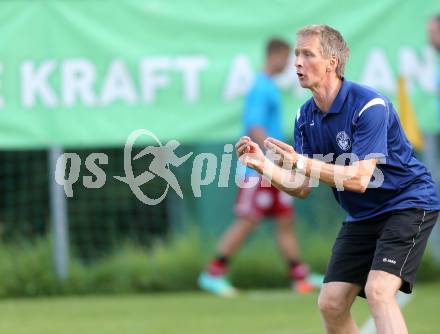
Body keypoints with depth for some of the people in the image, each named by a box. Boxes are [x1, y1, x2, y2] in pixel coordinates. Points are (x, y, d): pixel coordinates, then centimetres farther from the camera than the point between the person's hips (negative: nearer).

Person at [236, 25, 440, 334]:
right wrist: (264, 165, -17)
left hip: (407, 202, -7)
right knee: (331, 304, -1)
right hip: (362, 216, 7)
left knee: (378, 290, -26)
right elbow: (302, 189, 1)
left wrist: (300, 163, -34)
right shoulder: (306, 117, 0)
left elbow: (359, 179, -28)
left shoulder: (369, 105, -22)